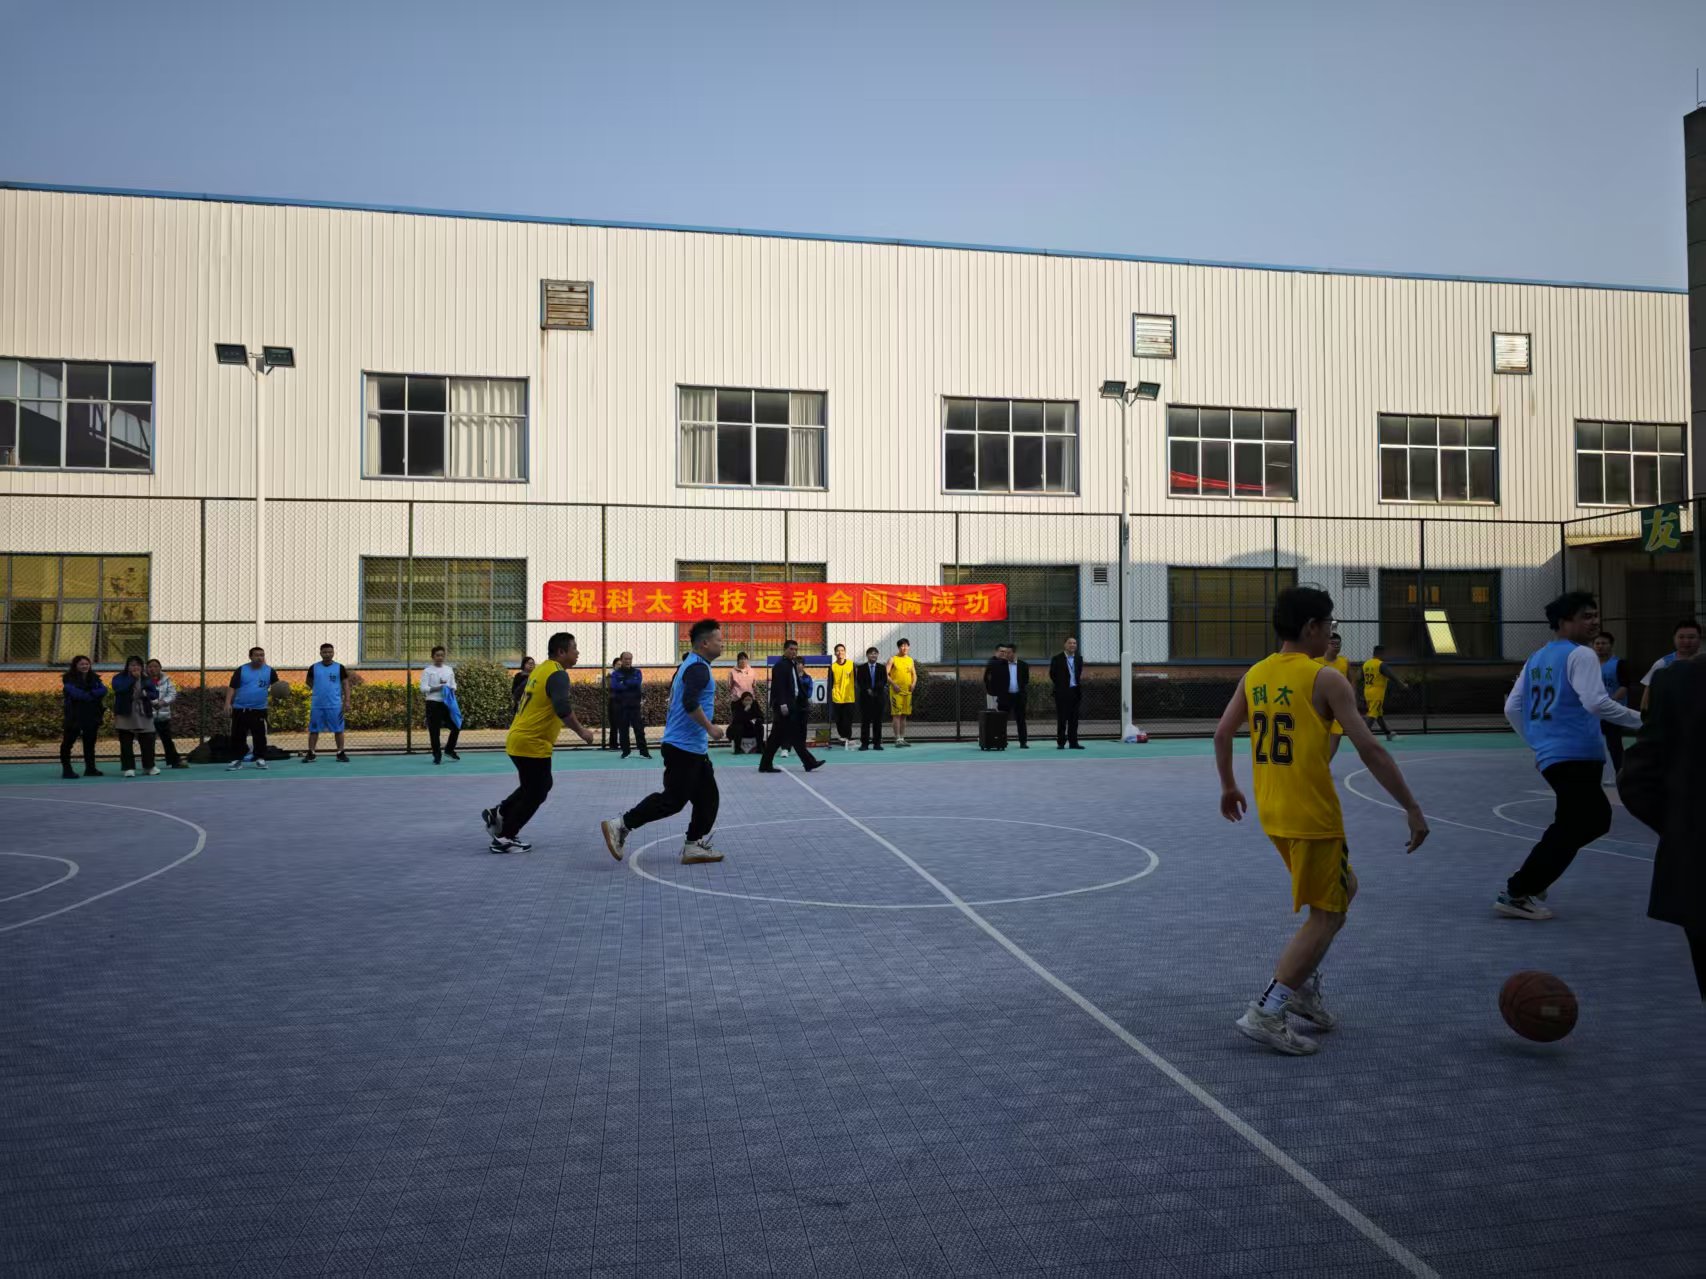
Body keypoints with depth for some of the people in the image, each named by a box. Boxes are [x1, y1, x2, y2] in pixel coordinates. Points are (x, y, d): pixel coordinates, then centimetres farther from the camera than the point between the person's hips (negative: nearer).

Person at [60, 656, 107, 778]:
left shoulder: (94, 678, 12)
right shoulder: (69, 679, -3)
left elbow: (103, 690, -4)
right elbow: (75, 693, -18)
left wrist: (89, 694, -19)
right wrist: (95, 696, -12)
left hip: (92, 714, 5)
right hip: (74, 715, -4)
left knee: (90, 741, 10)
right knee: (68, 741, -2)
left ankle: (90, 768, 16)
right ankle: (66, 769, 3)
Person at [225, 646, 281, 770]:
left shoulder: (269, 671, 2)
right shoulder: (241, 670, 1)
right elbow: (232, 687, 1)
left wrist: (280, 685, -22)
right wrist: (228, 703, -9)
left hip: (259, 710, 0)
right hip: (240, 709, 0)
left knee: (260, 735, 2)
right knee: (237, 736, 2)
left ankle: (260, 759, 12)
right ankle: (236, 760, 9)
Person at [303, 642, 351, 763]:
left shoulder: (339, 667, 1)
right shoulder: (314, 668, 4)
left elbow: (345, 684, 2)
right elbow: (309, 683, 15)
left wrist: (347, 700, -5)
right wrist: (308, 686, -5)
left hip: (335, 705, -1)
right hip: (317, 705, 1)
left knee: (338, 730, 2)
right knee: (313, 730, 5)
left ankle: (341, 753, 10)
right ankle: (310, 754, 11)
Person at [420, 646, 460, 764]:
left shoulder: (449, 669, 11)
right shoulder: (428, 670, -2)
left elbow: (453, 685, 16)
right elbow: (423, 688, -9)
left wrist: (452, 690, -7)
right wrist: (438, 688, -19)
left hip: (447, 702, 4)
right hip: (433, 703, -4)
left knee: (457, 726, 2)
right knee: (434, 730, -1)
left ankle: (449, 749, 23)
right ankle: (437, 755, 10)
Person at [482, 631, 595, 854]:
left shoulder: (541, 669, 11)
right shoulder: (558, 675, -18)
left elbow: (520, 696, 23)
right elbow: (563, 709, -31)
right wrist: (581, 731, -20)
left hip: (519, 739, 9)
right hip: (533, 744, -9)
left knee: (540, 786, 24)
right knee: (536, 793, 4)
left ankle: (498, 814, 24)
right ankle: (504, 838, 11)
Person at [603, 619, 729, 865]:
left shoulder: (691, 665, 15)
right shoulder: (698, 668, -17)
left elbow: (678, 696, 25)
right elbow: (690, 703, -30)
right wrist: (710, 728, -21)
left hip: (694, 748, 11)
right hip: (684, 747, -11)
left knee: (707, 797, 11)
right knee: (673, 799, -7)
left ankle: (694, 846, 15)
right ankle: (620, 826, -2)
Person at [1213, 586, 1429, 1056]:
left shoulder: (1255, 674, 7)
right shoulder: (1325, 678, -13)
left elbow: (1222, 733, 11)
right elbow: (1369, 750, -15)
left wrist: (1228, 787, 25)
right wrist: (1411, 808, -9)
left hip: (1273, 814, 8)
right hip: (1312, 817, -8)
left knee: (1343, 890, 25)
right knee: (1326, 916, 4)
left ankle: (1304, 985, 24)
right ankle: (1266, 1013, -1)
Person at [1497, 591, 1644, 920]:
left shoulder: (1536, 658, 16)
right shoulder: (1580, 655, -9)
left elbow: (1511, 709, 16)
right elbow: (1596, 702, -21)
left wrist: (1536, 744, 25)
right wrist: (1640, 720, -10)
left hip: (1551, 754, 9)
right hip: (1576, 755, -9)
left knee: (1596, 818, 22)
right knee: (1571, 829, -4)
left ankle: (1531, 879, 20)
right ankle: (1516, 894, -4)